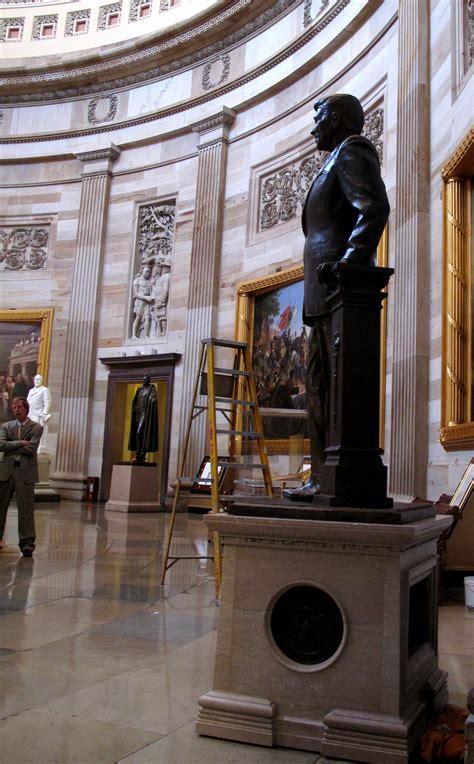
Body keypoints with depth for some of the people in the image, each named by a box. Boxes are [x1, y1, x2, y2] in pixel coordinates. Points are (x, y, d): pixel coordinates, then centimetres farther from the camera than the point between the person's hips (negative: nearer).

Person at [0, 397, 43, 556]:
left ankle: (27, 543, 3)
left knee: (26, 508, -2)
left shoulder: (36, 428, 2)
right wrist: (20, 443, -12)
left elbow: (31, 449, -11)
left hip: (25, 471, -3)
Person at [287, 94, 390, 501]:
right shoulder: (337, 163, 29)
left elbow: (375, 209, -16)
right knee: (319, 382, 7)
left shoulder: (351, 150, 1)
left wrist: (347, 265, -24)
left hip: (340, 285, -10)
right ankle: (324, 476, 8)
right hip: (325, 294, 10)